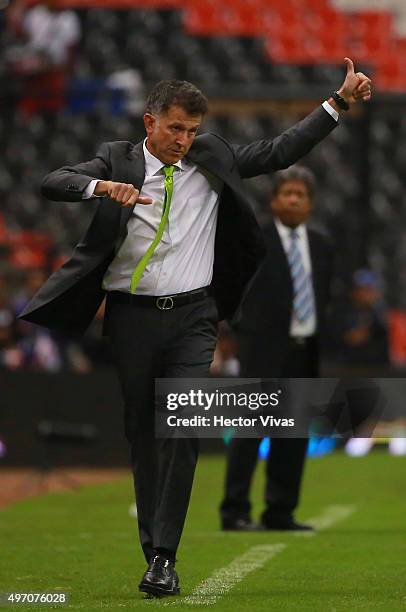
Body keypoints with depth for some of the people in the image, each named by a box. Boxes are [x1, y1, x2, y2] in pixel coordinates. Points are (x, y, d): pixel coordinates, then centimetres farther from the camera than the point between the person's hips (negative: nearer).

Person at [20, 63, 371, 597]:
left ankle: (164, 555, -12)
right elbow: (53, 184, -10)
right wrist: (103, 186, -29)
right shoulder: (118, 161, 2)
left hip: (192, 318, 0)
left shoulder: (213, 161, 8)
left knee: (183, 429, -13)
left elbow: (282, 151, 11)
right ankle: (152, 549, 16)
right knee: (142, 434, 6)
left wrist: (341, 100, 5)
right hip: (132, 318, 0)